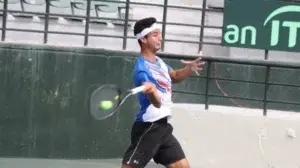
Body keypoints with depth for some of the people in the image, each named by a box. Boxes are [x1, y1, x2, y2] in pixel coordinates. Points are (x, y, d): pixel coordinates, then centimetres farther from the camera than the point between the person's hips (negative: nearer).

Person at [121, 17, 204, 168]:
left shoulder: (158, 61, 10)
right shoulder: (142, 68, -18)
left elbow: (175, 76, 28)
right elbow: (157, 103, -27)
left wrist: (189, 69, 8)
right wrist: (151, 91, -50)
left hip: (163, 126, 9)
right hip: (148, 127, -9)